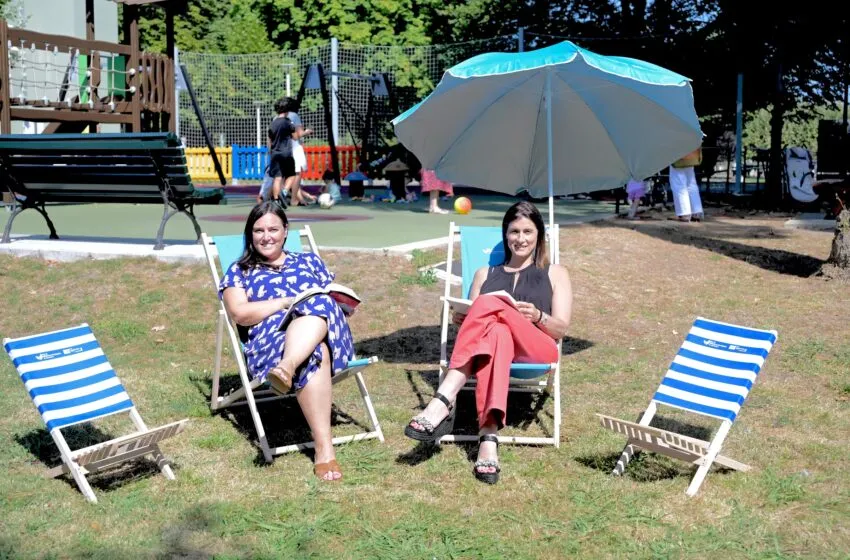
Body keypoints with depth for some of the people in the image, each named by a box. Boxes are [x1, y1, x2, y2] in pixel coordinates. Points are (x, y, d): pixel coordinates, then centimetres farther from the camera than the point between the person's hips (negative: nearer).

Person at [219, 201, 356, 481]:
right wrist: (289, 301, -8)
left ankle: (287, 368, -61)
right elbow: (240, 314, 2)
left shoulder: (309, 260, 29)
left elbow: (339, 300, 22)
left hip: (328, 330, 2)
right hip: (269, 339, -2)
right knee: (314, 354, -38)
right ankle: (323, 448, -47)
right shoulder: (239, 271, 21)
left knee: (317, 306, -35)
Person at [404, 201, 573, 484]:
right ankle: (489, 437, -57)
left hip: (536, 350, -1)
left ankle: (443, 401, -49)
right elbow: (476, 319, 21)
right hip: (491, 342, 1)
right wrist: (462, 320, -4)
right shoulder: (485, 274, 31)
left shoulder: (555, 274, 25)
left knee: (490, 305, -34)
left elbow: (561, 329, 12)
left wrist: (537, 316, -10)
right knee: (496, 331, -39)